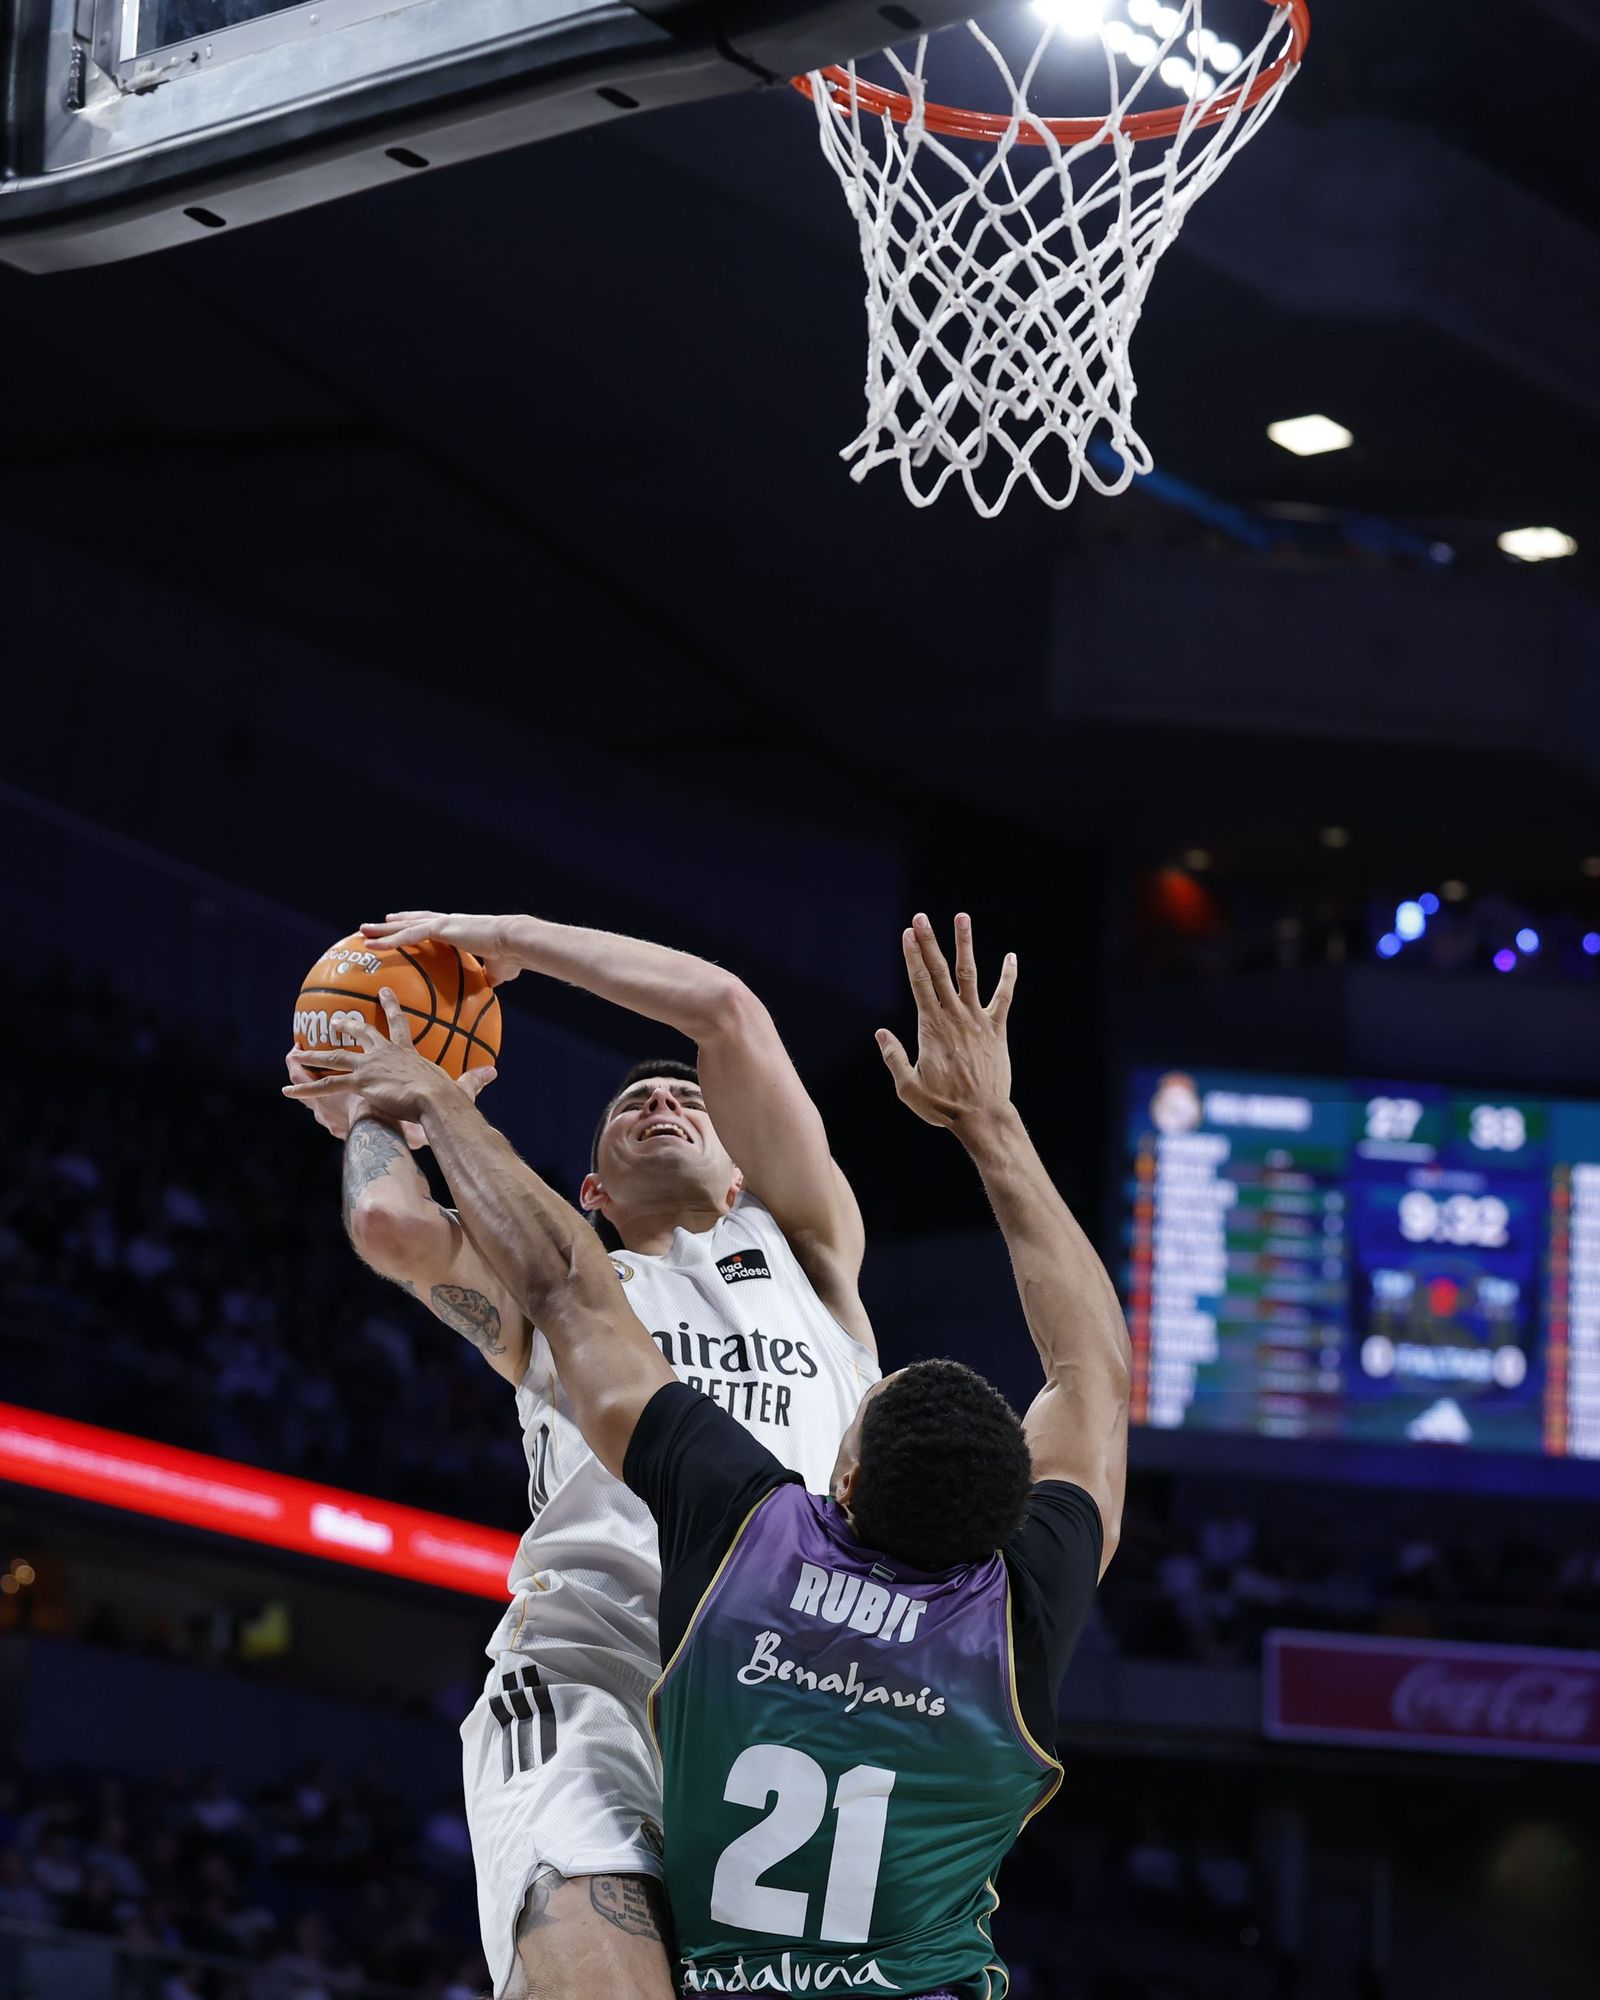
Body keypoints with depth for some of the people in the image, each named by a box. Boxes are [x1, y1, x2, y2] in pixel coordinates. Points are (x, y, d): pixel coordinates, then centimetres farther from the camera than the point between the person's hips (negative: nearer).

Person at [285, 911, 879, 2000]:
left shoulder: (802, 1249, 29)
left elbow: (724, 1009, 18)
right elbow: (395, 1228, 8)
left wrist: (507, 935, 26)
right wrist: (375, 1117, 30)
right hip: (587, 1670, -1)